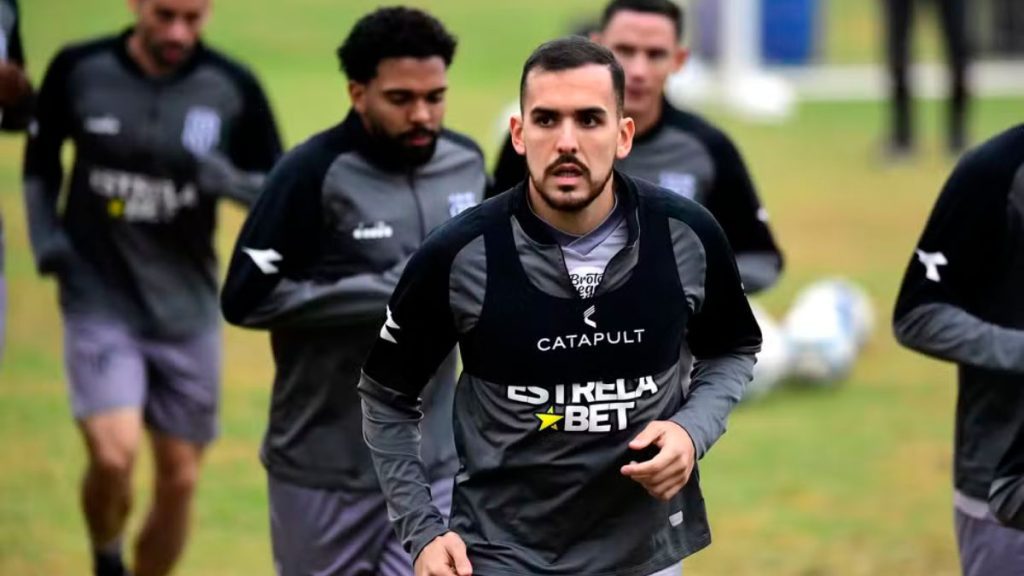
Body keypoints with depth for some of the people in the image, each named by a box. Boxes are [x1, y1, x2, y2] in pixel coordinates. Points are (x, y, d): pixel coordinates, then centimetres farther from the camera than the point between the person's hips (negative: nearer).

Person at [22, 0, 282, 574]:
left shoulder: (234, 89, -7)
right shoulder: (79, 71, -6)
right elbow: (41, 160, 11)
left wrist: (227, 180, -20)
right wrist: (45, 234, -3)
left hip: (187, 309, 2)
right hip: (100, 304, -2)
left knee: (180, 480, 7)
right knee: (114, 456, -19)